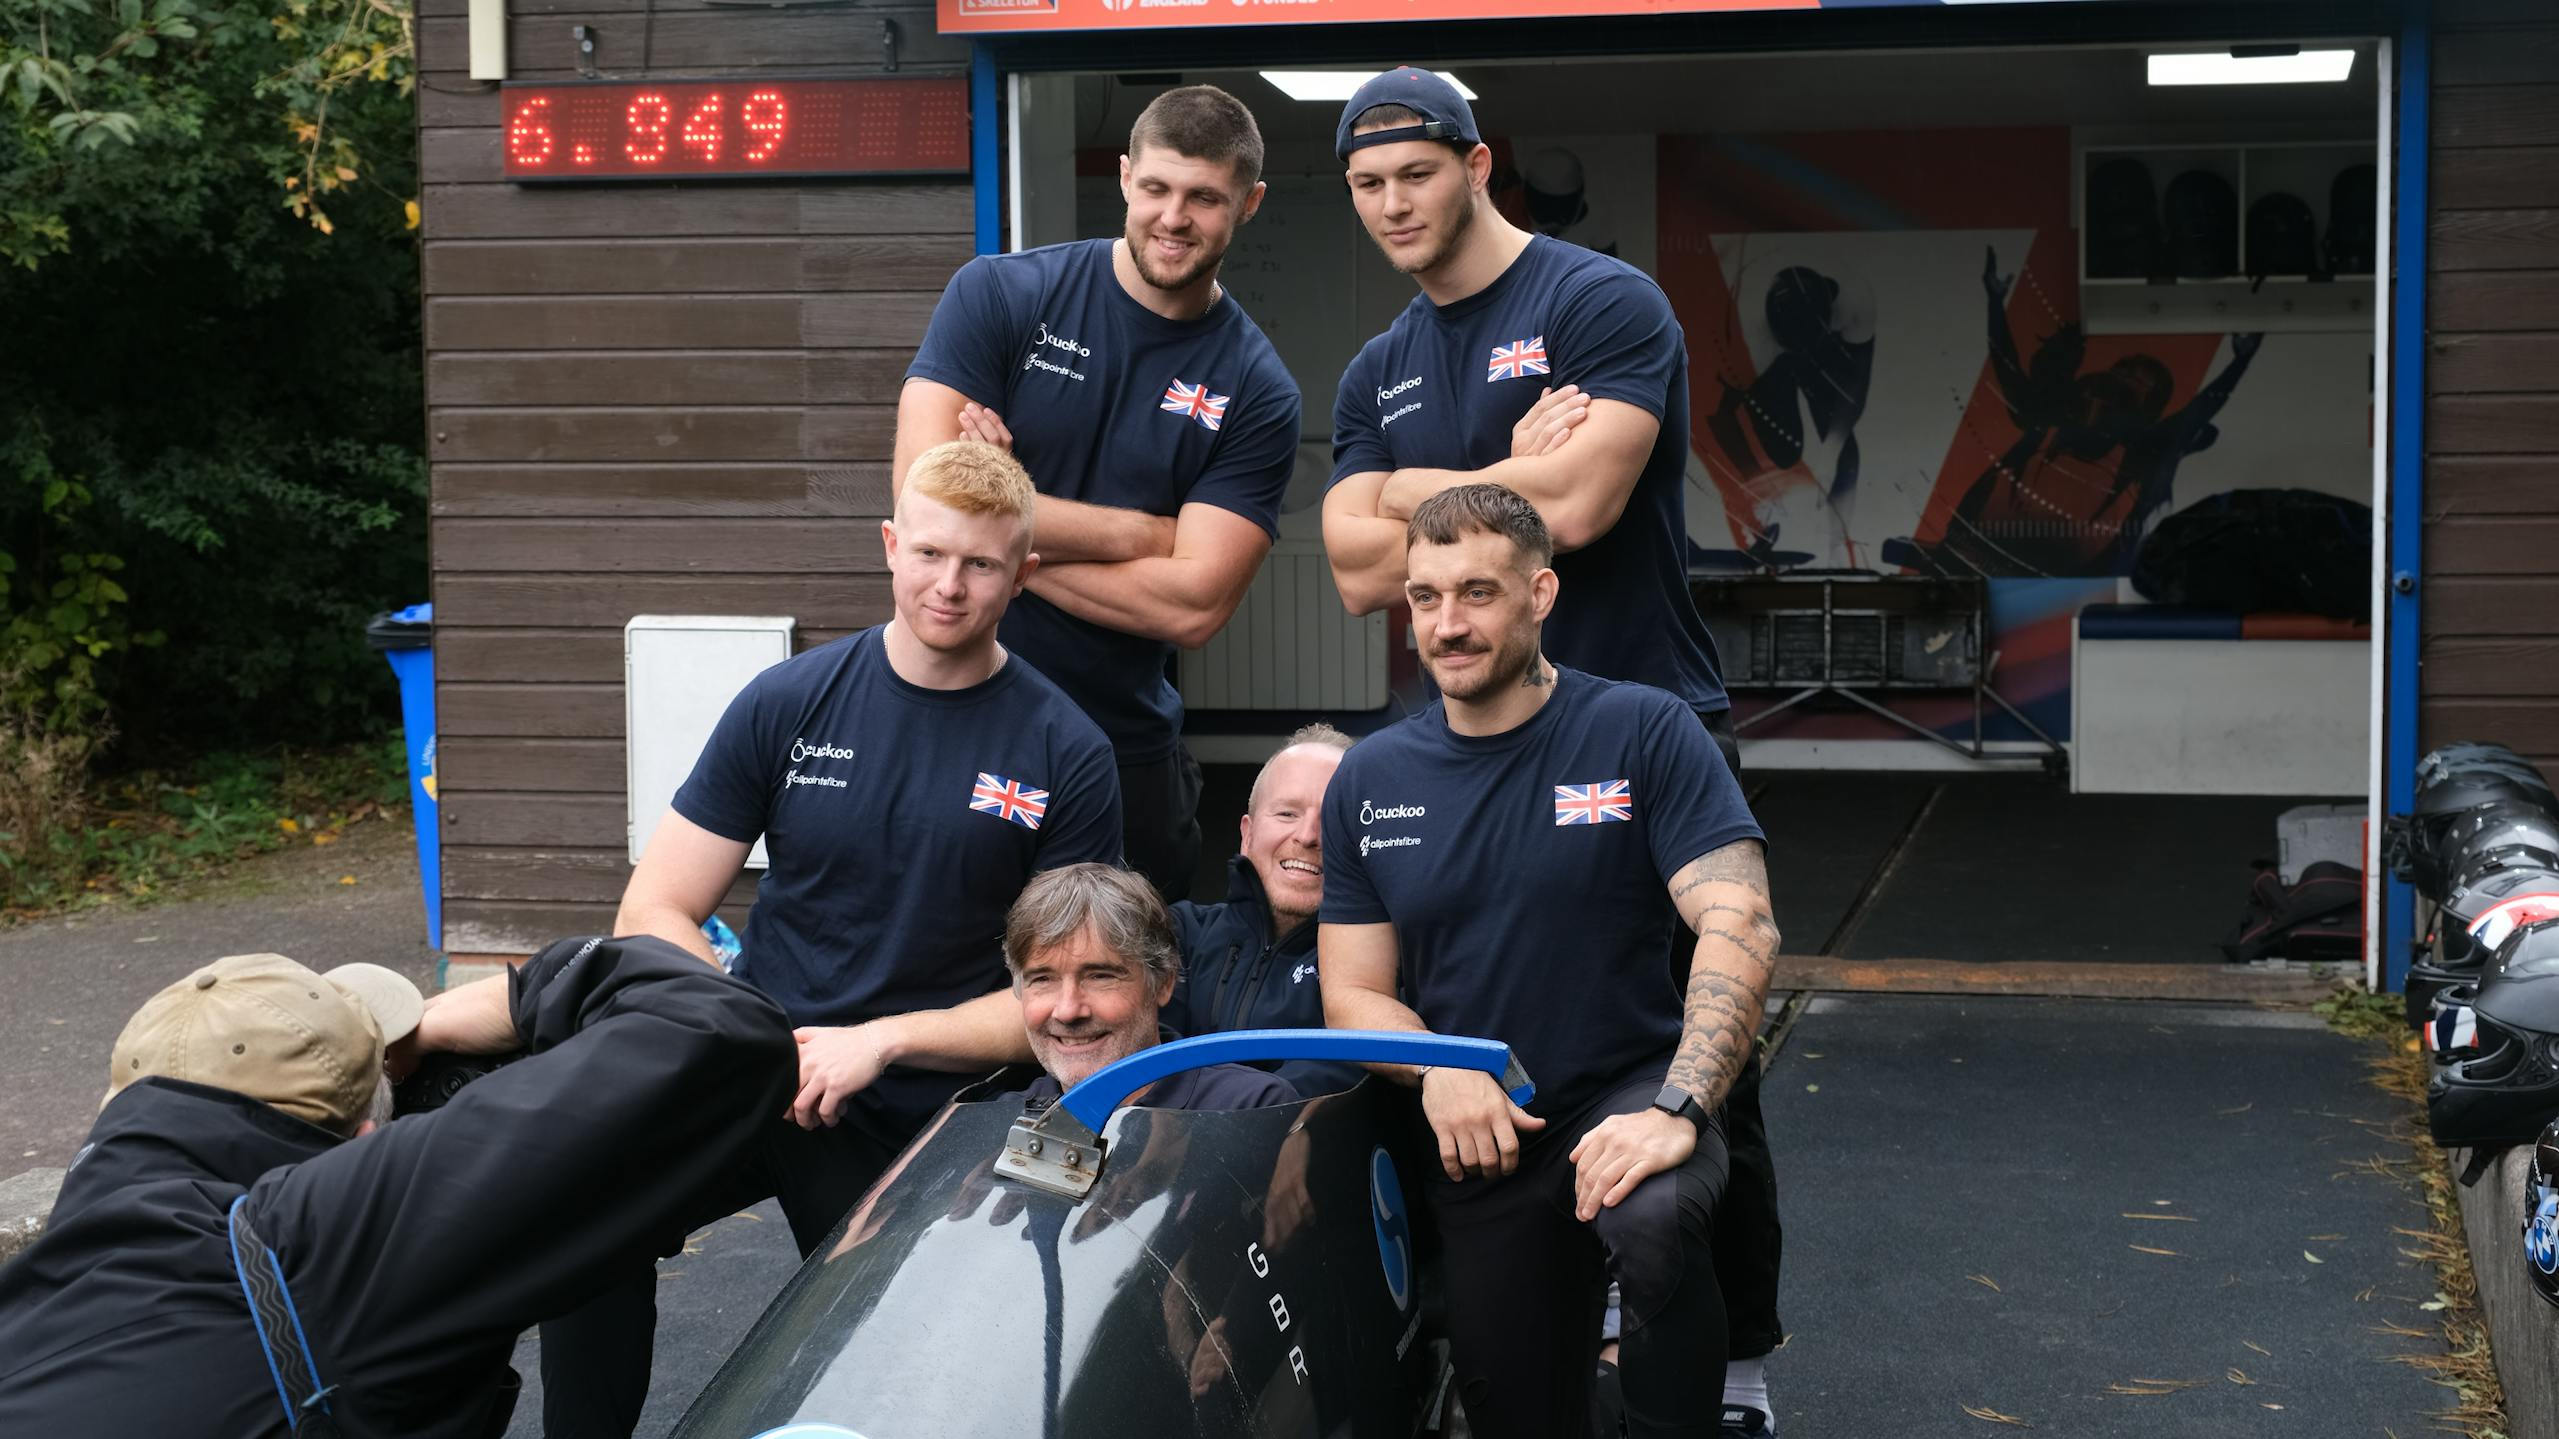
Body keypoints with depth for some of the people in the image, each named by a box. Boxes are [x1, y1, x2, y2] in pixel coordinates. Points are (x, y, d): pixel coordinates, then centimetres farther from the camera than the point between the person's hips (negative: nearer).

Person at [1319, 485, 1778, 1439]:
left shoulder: (1644, 733, -7)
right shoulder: (1369, 780, 6)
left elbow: (1740, 928, -16)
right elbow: (1354, 993, 7)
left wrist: (1677, 1107, -30)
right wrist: (1437, 1072, -15)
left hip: (1627, 1098, -4)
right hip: (1477, 1146, 4)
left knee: (1651, 1219, -36)